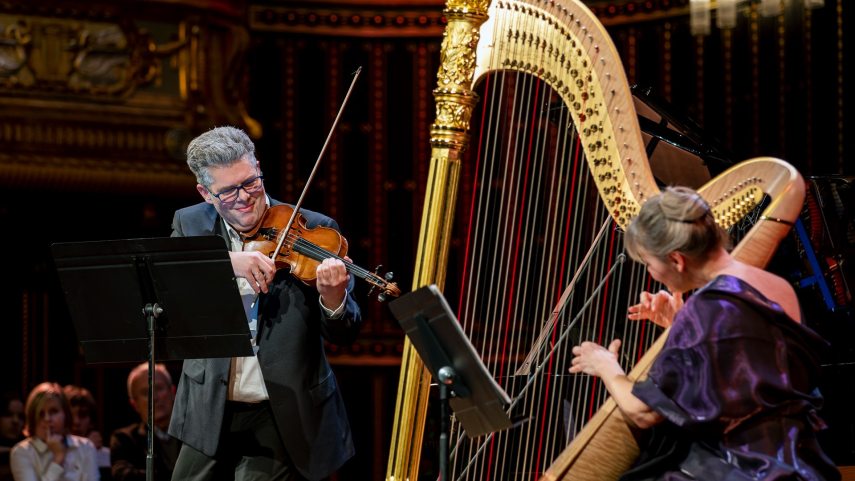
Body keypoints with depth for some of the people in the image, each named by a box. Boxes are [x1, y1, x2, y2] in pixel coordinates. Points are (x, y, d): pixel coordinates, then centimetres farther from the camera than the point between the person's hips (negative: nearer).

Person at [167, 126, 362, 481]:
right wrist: (224, 261, -29)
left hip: (280, 416, -3)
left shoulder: (313, 229, -5)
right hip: (209, 412, 3)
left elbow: (344, 335, -7)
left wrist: (333, 297, -30)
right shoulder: (190, 224, 4)